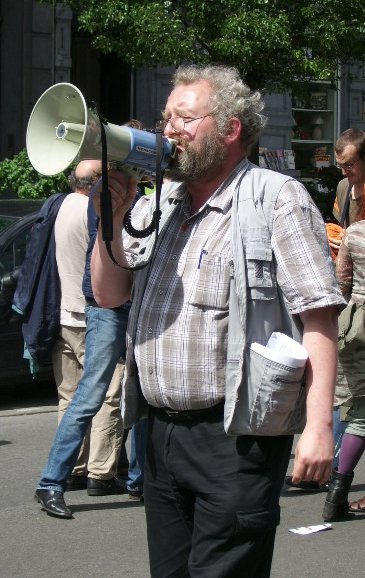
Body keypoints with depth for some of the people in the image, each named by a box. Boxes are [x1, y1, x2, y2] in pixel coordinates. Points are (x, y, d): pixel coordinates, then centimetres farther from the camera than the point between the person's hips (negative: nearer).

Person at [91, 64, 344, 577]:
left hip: (235, 438, -7)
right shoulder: (154, 205, 15)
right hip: (160, 433, 7)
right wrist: (112, 217, 0)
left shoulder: (277, 199, -6)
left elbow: (318, 315, -13)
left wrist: (318, 425, -21)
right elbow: (109, 294, 15)